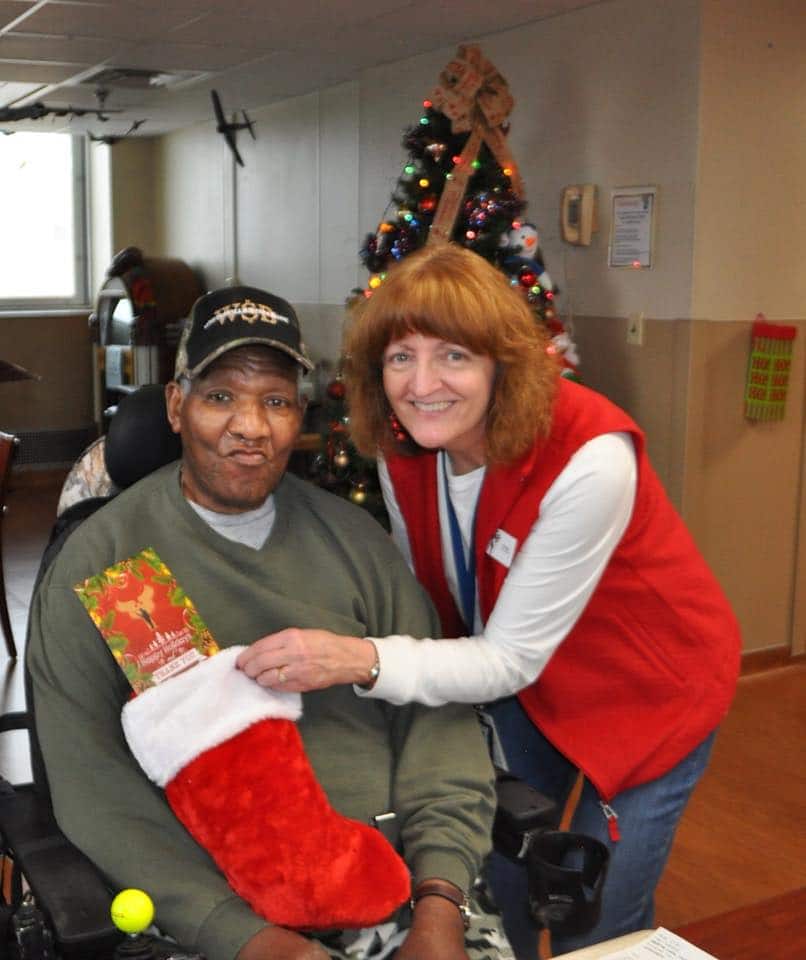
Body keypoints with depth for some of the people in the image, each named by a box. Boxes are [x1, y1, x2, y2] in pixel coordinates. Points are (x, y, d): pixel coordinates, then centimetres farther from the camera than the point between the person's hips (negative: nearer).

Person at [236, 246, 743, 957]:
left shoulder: (589, 458, -35)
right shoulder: (403, 444, -16)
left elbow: (512, 658, -32)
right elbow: (425, 593, -2)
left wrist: (362, 660, -43)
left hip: (648, 685, -5)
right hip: (518, 678, 5)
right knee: (492, 882, 13)